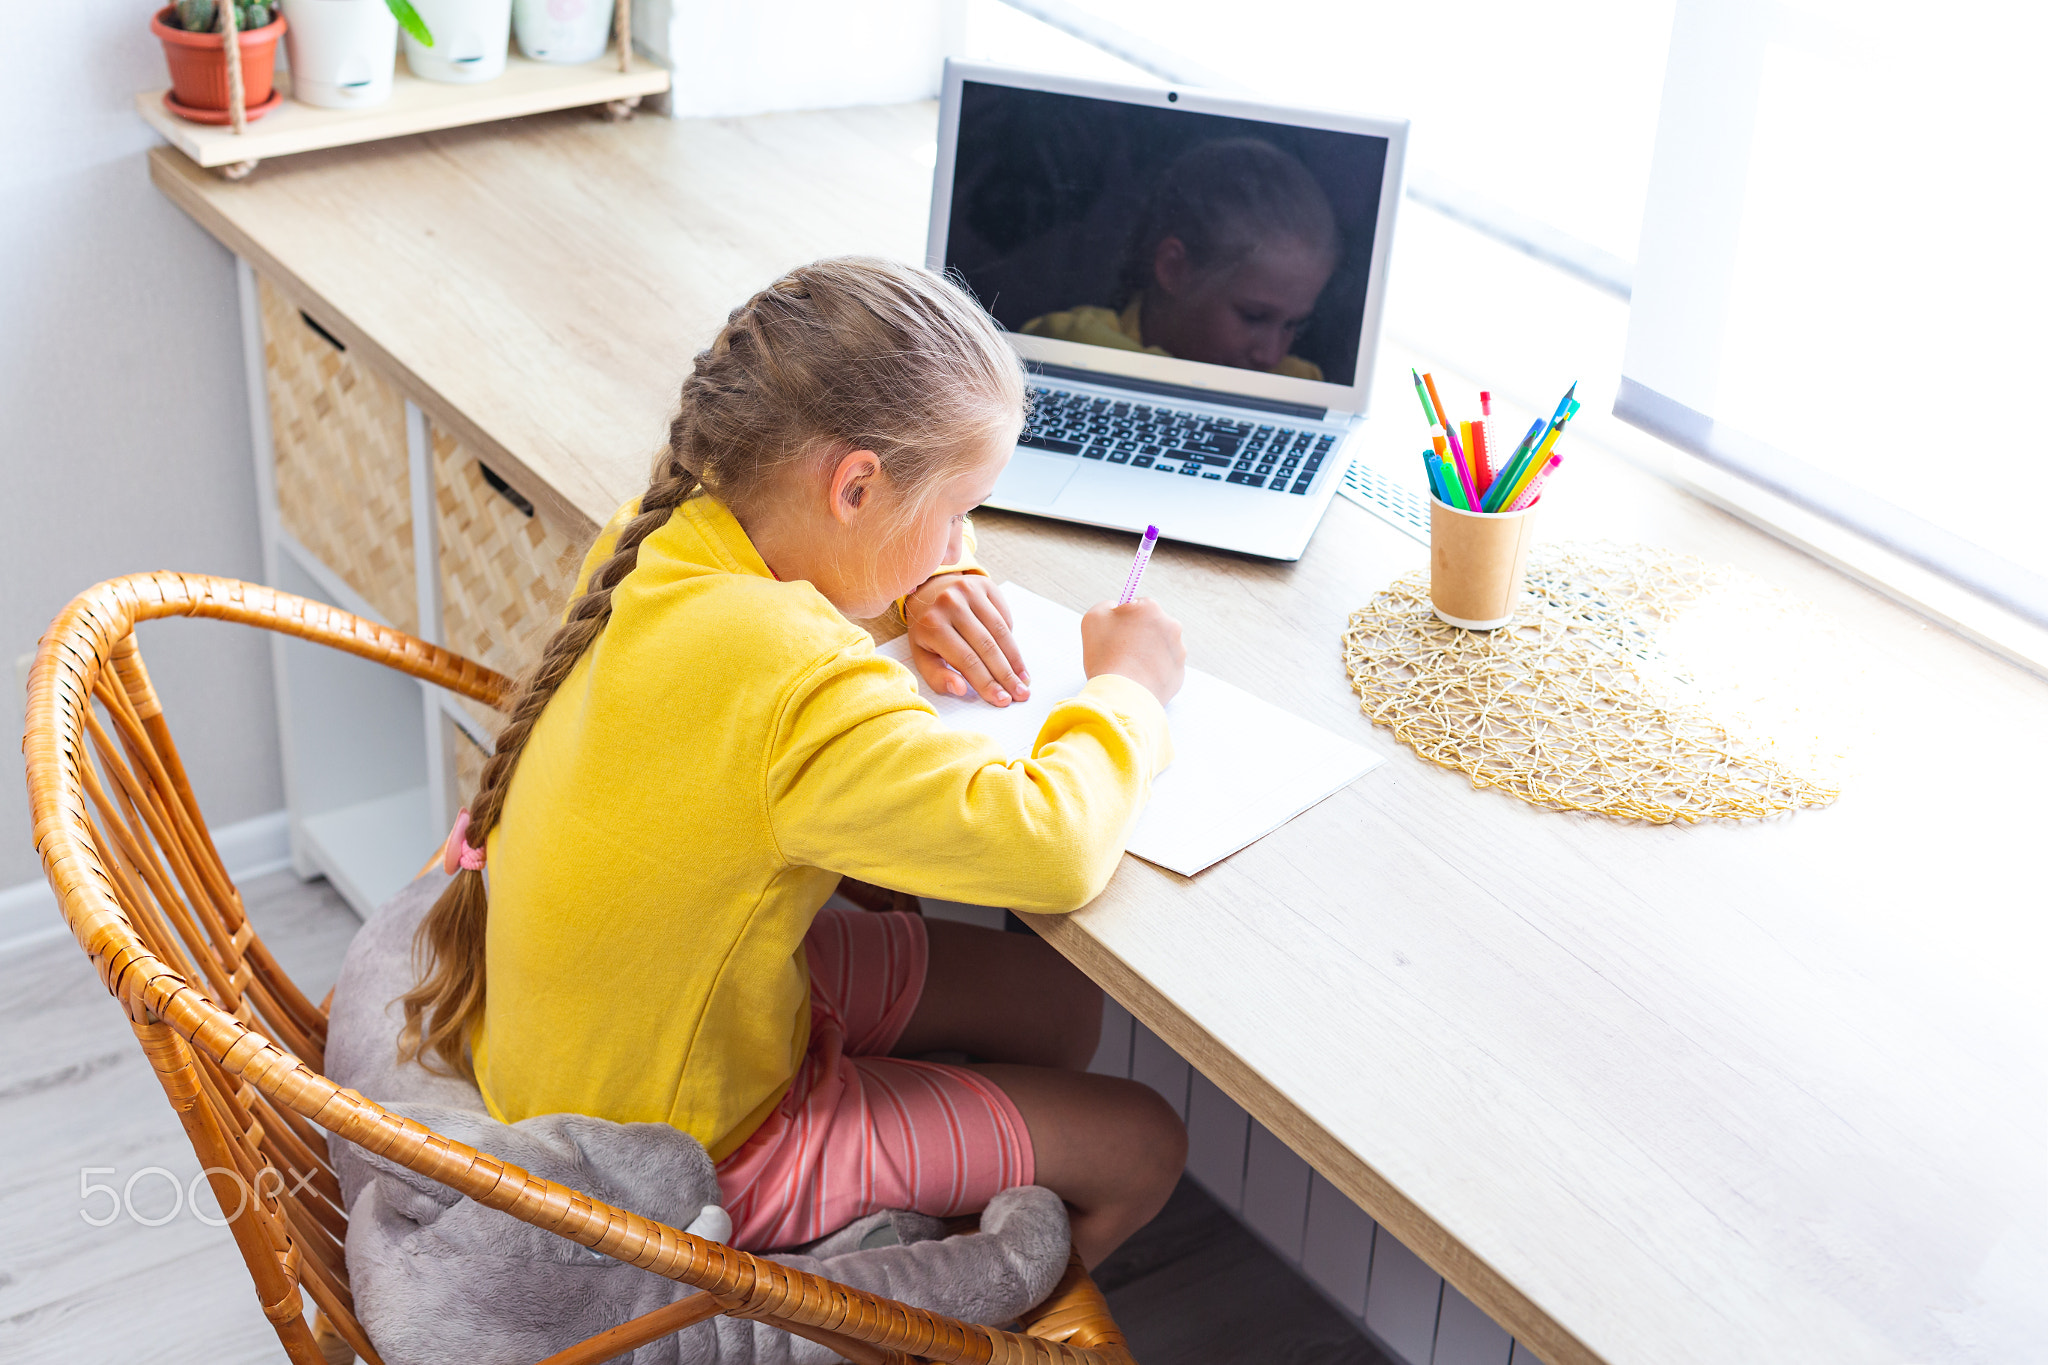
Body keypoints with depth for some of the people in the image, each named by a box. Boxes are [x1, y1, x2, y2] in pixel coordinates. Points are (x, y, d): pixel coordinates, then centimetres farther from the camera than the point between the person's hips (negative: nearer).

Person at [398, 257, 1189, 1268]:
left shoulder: (661, 537, -10)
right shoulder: (800, 690, -37)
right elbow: (1054, 852, -34)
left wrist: (914, 589, -6)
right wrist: (1127, 689, -15)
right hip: (679, 1158, -9)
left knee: (1056, 1001, 18)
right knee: (1139, 1146, 7)